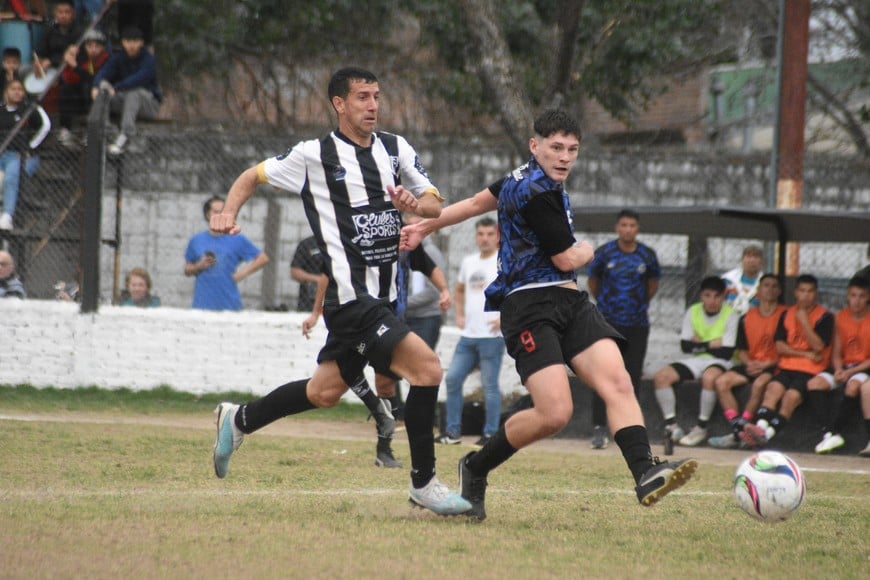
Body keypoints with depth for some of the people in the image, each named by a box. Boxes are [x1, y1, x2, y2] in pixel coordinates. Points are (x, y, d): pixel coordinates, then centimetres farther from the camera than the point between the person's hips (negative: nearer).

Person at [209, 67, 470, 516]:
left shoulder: (396, 149, 10)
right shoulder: (314, 155, -4)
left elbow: (436, 205, 12)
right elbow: (252, 177, 7)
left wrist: (414, 203, -10)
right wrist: (229, 213, -10)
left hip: (383, 297, 7)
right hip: (350, 296, -7)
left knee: (326, 391, 17)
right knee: (426, 368, -18)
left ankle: (238, 420, 38)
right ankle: (423, 483, -9)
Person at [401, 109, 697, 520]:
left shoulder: (528, 178, 17)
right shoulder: (536, 193, -14)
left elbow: (478, 201, 29)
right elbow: (567, 259, -9)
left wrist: (425, 226, 40)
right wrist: (587, 251, 15)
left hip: (568, 301, 9)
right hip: (531, 305, -9)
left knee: (617, 382, -15)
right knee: (555, 412, -20)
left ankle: (645, 474, -30)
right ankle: (474, 469, 3)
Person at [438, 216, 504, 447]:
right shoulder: (468, 262, 14)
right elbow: (459, 290, 31)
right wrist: (459, 315, 15)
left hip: (492, 335, -7)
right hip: (468, 334, 7)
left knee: (490, 385, -4)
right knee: (452, 378, 4)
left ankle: (490, 434, 3)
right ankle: (453, 431, 10)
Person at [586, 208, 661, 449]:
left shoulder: (647, 255, 0)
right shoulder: (604, 253, -3)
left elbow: (653, 284, 16)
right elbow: (592, 281, 12)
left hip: (637, 325, 2)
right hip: (608, 323, -2)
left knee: (633, 377, 3)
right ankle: (599, 428, -9)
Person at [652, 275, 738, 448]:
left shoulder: (730, 315, -7)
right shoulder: (693, 312, 5)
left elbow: (726, 352, -13)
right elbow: (686, 345, -1)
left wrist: (700, 344, -5)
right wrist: (711, 344, -9)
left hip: (718, 363, -5)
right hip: (694, 361, 5)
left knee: (709, 377, -40)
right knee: (661, 376, -20)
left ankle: (701, 427, -26)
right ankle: (671, 425, -18)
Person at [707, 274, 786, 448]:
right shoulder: (747, 318, 12)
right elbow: (741, 350, 14)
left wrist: (765, 364, -14)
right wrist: (748, 363, -8)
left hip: (773, 366, -5)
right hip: (751, 365, 5)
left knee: (759, 384, -35)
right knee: (721, 381, -17)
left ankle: (738, 434, -32)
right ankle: (736, 428, -27)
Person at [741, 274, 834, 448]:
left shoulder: (824, 316, 2)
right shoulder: (787, 314, 14)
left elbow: (818, 346, -10)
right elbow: (780, 347, 6)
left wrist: (804, 321, -10)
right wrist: (806, 354, -5)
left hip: (811, 370, -4)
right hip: (787, 366, 4)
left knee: (792, 395, -28)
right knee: (773, 388, -27)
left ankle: (767, 434, -40)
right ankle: (760, 428, -44)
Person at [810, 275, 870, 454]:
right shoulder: (841, 317, 6)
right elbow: (836, 352, 9)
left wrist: (851, 372, -19)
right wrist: (839, 369, -12)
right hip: (845, 366, 5)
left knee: (853, 385, -38)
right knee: (814, 384, -21)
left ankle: (835, 433, -31)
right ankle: (830, 434, -23)